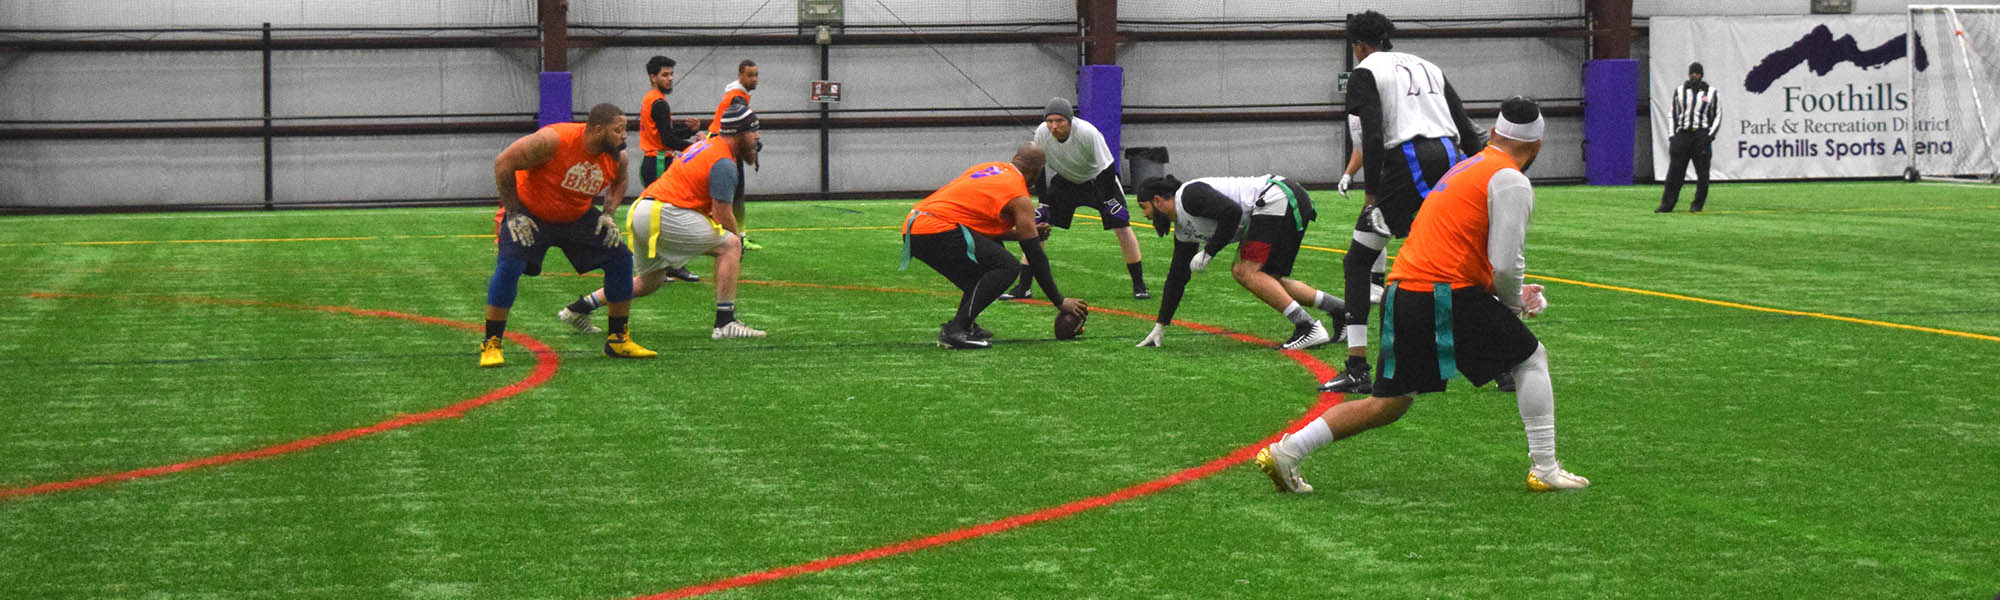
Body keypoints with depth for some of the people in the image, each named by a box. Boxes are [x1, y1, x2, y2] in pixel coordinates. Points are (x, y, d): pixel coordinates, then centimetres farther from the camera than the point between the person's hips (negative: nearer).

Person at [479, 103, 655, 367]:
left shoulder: (617, 157, -13)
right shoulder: (552, 141, -32)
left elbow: (618, 181, 13)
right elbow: (503, 163, -23)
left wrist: (608, 214, -4)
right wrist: (514, 214, -20)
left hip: (577, 216, 5)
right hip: (529, 213, -5)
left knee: (620, 258, -3)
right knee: (510, 265, -25)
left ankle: (618, 340, 10)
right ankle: (491, 344, -12)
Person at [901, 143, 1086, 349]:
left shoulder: (989, 169, 23)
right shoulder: (1020, 199, 0)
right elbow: (1035, 257, 2)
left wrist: (1025, 232, 38)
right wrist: (1059, 302, 9)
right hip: (936, 230, -9)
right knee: (1007, 267, -6)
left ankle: (965, 324, 18)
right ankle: (954, 330, -12)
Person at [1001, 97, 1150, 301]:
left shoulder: (1088, 133, -34)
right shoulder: (1042, 133, -22)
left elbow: (1107, 169, -25)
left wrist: (1109, 203, -24)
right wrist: (1043, 198, -8)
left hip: (1097, 179, -3)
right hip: (1064, 181, 3)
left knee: (1122, 226, -16)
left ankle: (1139, 286, -2)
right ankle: (1023, 287, -1)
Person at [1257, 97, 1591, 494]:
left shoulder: (1468, 168, 24)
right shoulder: (1511, 182, -4)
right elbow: (1505, 265, -11)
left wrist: (1513, 296, 23)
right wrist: (1514, 304, 9)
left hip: (1401, 290, 8)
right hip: (1447, 294, -8)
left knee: (1389, 405, 12)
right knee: (1532, 359, 8)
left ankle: (1285, 452, 6)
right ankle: (1544, 470, 6)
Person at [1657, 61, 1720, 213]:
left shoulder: (1711, 92, 7)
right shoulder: (1679, 91, 11)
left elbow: (1717, 116, 9)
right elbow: (1673, 114, 15)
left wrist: (1710, 135, -3)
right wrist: (1672, 136, 6)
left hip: (1701, 135, -1)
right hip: (1682, 134, 1)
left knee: (1702, 174, -2)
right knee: (1674, 172, -3)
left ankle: (1697, 205, 6)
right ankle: (1667, 204, -2)